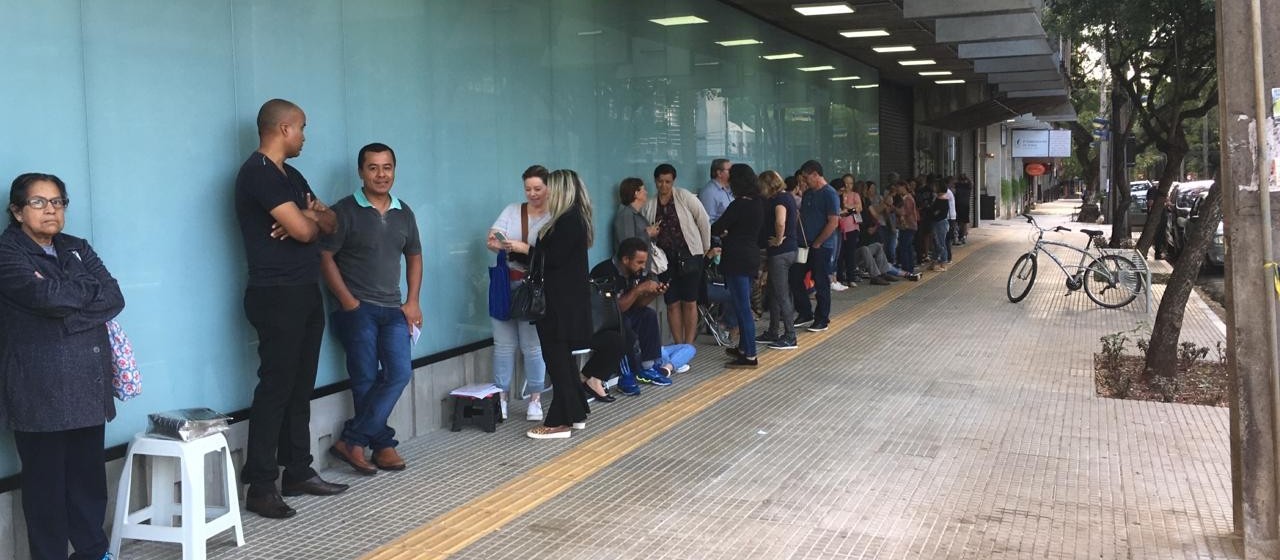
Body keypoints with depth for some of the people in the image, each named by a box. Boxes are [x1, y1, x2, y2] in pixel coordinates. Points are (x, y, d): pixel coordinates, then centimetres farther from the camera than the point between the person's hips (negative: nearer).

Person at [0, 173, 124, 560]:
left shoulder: (77, 249, 15)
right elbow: (47, 296, -19)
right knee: (46, 481, 1)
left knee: (89, 473, 9)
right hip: (39, 390, -5)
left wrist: (69, 315, -12)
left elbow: (115, 298, 2)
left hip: (88, 383, 5)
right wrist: (89, 288, -3)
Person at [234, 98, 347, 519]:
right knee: (275, 388, -7)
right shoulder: (258, 173, -12)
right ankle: (260, 486, -2)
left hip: (305, 293, 9)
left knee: (301, 387, 11)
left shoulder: (290, 175, 18)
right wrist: (311, 217, 4)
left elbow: (329, 224, 15)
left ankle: (298, 472, 19)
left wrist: (309, 216, -7)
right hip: (276, 296, -9)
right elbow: (303, 229, -19)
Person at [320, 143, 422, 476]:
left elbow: (414, 257, 20)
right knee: (366, 380, -3)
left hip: (393, 309, 5)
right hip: (357, 309, -5)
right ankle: (383, 445, 10)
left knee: (400, 373, -8)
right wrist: (348, 301, -13)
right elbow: (326, 258, -7)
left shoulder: (404, 213, 12)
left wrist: (413, 301, 9)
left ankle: (351, 441, -1)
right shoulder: (345, 211, -4)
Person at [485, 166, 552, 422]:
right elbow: (493, 239, 0)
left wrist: (519, 249, -23)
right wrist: (493, 242, -23)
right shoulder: (512, 211, 8)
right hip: (506, 284, 3)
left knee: (533, 345, 2)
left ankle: (535, 399, 12)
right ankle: (501, 397, 12)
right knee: (504, 344, 5)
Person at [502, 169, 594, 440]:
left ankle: (560, 422, 0)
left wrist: (525, 248, -10)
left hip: (563, 300, -10)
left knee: (557, 357, -5)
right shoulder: (574, 218, 14)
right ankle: (575, 413, 22)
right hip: (565, 297, 10)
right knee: (562, 356, 15)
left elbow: (554, 258, -20)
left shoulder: (568, 220, -16)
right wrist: (527, 249, 8)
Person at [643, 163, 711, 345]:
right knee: (672, 304, 4)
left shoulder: (684, 197, -4)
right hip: (665, 260, 3)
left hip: (689, 256, -3)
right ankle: (678, 345, 11)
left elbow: (703, 221, 1)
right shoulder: (649, 205, 6)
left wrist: (706, 248, 4)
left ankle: (689, 345, 4)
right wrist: (649, 233, -4)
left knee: (689, 302, -1)